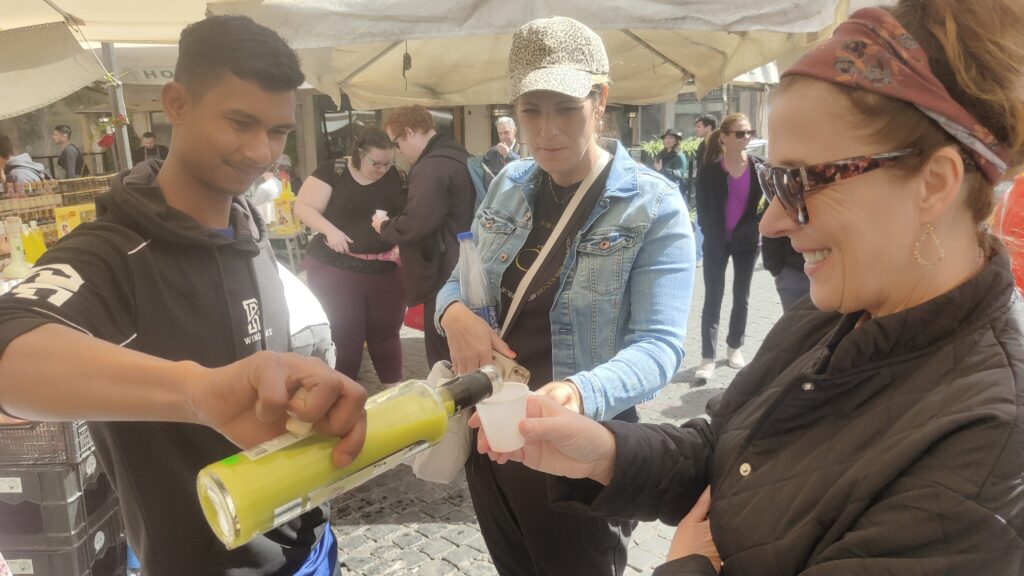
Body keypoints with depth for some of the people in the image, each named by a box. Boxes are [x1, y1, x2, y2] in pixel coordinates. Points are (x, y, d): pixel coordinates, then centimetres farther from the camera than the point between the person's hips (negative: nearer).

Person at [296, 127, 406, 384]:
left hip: (385, 270, 4)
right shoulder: (332, 172, -8)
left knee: (386, 332, 15)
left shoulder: (395, 177, 4)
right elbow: (302, 207, -9)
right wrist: (330, 229, -24)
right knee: (343, 336, 3)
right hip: (337, 268, -3)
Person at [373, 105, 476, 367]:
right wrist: (405, 249, 18)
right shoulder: (456, 155, 14)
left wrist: (383, 226, -5)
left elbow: (413, 226, -26)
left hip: (445, 278, -11)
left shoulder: (432, 166, -20)